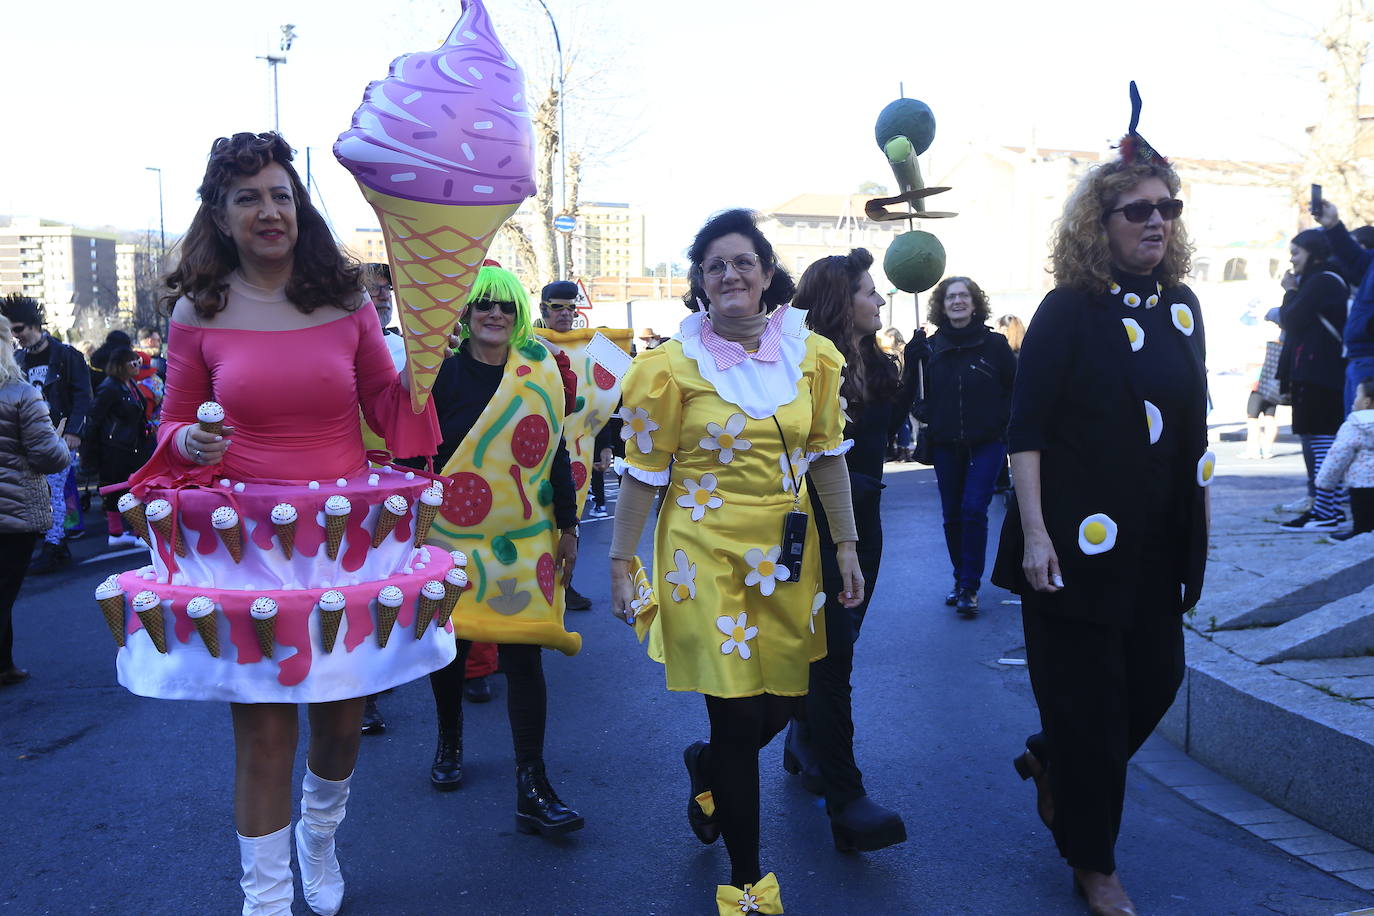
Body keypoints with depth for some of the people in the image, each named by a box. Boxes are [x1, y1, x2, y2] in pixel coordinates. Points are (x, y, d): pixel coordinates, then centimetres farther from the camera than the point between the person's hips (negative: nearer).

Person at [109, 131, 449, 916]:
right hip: (245, 543, -1)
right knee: (263, 729, 2)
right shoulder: (197, 311, -1)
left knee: (343, 716, 13)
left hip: (347, 539, 2)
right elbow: (176, 424, 9)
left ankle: (320, 837, 45)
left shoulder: (346, 300, 2)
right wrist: (191, 443, -14)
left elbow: (389, 410, 8)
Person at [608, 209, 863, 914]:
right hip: (707, 553, -4)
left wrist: (846, 546, 8)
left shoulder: (811, 355, 3)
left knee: (787, 699, 10)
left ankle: (706, 766, 46)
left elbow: (827, 455, 10)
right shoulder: (672, 365, -7)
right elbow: (643, 472, -5)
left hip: (787, 553, 4)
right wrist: (620, 565, -5)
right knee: (739, 718, 0)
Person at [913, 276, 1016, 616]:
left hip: (987, 442, -3)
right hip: (946, 445, 3)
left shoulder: (994, 343, -4)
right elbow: (920, 391, 13)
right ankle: (960, 580, 24)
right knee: (952, 515, 9)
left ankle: (969, 587, -3)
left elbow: (1016, 387, 2)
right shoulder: (931, 347, 3)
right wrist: (926, 414, -5)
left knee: (973, 510, -12)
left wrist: (1002, 420, -7)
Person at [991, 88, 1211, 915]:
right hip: (1079, 540, -6)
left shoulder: (1182, 306, 8)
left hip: (1158, 544, 6)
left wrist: (1199, 528, 13)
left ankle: (1052, 761, 40)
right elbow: (1025, 431, -13)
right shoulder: (1068, 311, -10)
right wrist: (1035, 534, -19)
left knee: (1158, 676, 13)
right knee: (1089, 700, 4)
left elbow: (1193, 427, 14)